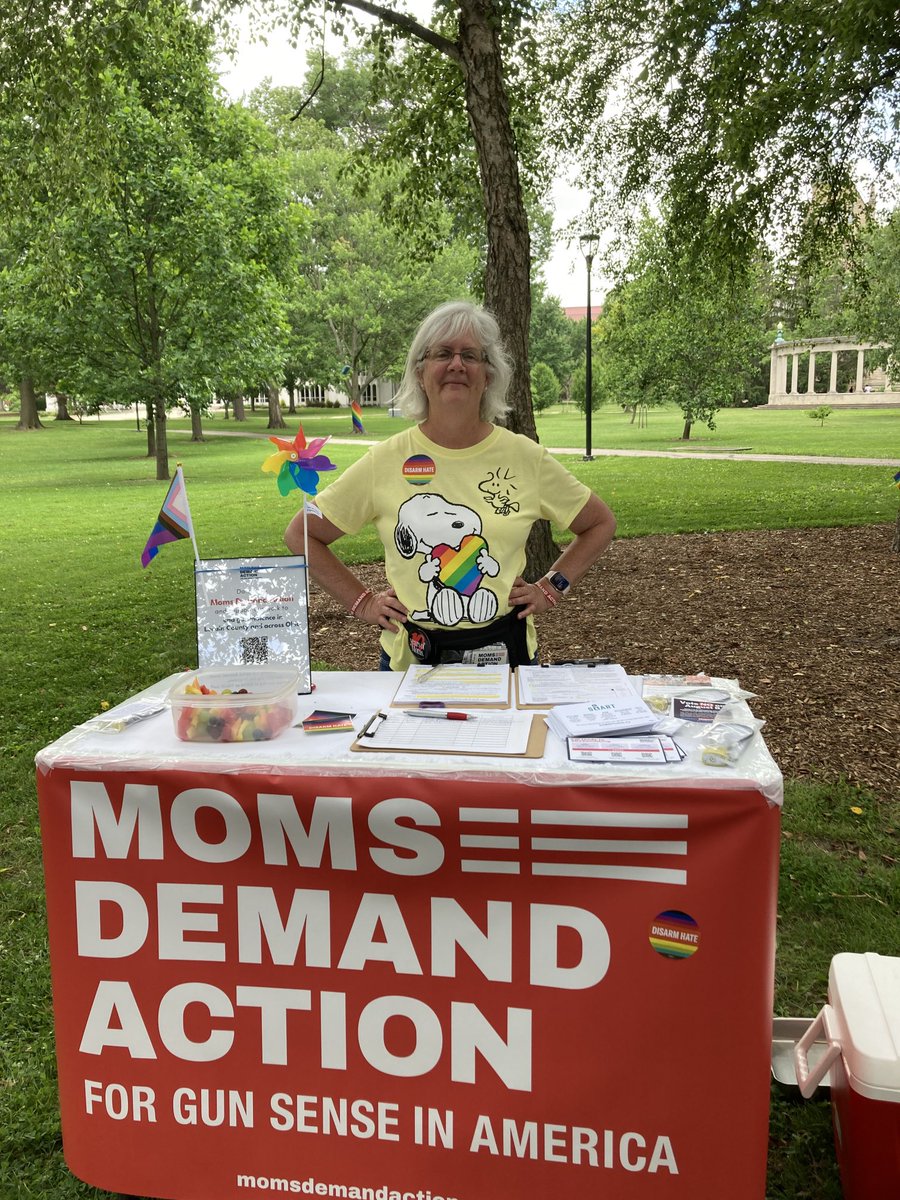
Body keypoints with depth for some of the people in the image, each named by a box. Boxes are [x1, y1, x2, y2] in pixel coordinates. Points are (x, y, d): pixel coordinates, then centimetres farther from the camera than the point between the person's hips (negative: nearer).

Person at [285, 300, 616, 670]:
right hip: (409, 658, 0)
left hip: (506, 653, 1)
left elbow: (601, 524, 9)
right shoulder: (385, 460, -6)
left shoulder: (525, 457, -4)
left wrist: (552, 589, 0)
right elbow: (300, 535, 2)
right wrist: (361, 602, -3)